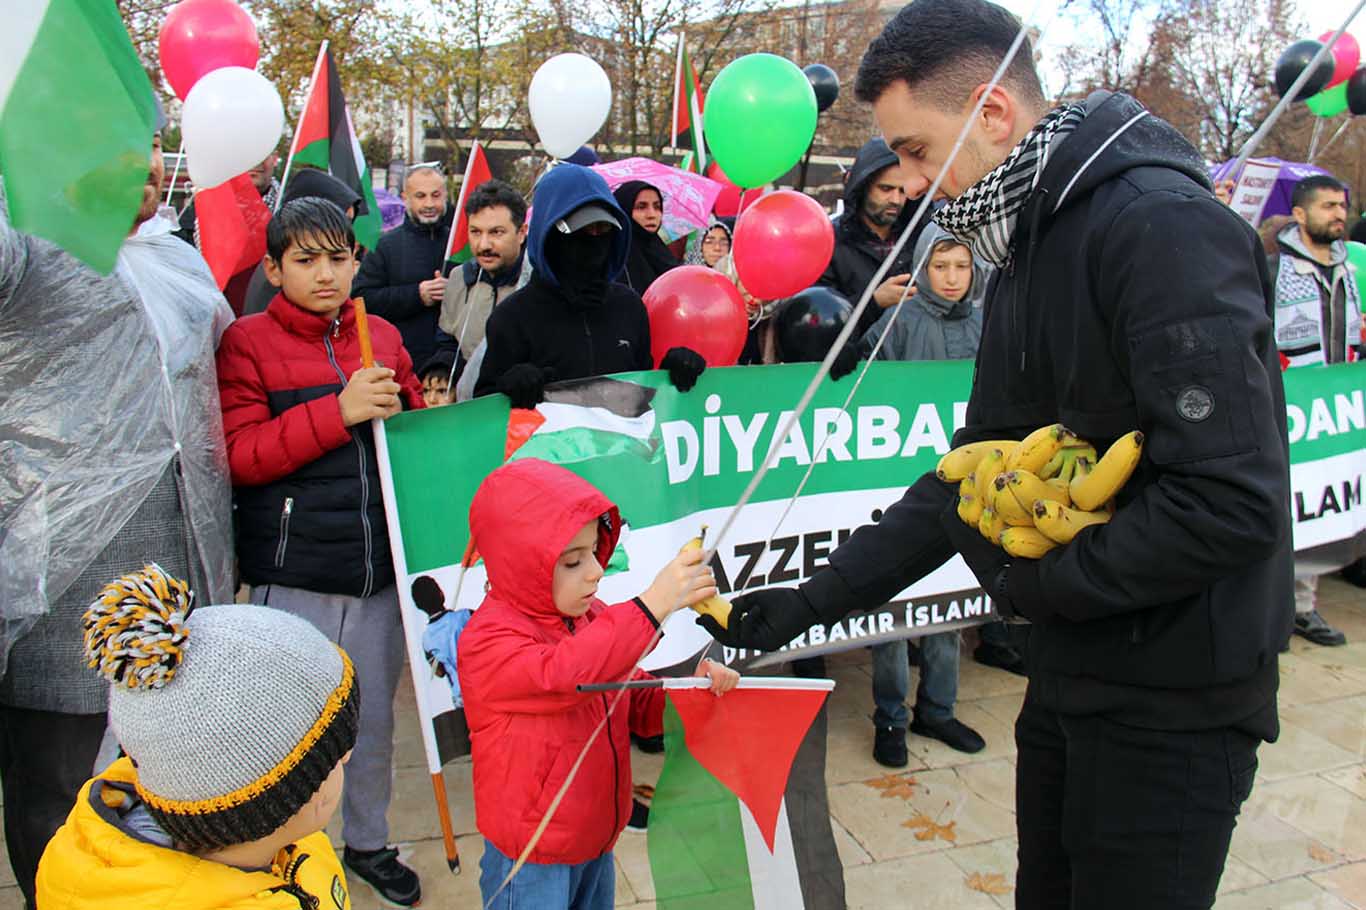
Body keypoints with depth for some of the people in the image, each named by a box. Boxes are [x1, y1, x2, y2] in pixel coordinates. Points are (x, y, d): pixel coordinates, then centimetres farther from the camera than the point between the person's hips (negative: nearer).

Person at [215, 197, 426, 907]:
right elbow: (238, 455, -12)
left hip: (378, 568, 4)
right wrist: (339, 411, -18)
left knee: (375, 717, 16)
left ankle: (368, 842, 38)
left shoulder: (383, 336, 9)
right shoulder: (247, 343, -2)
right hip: (293, 576, -3)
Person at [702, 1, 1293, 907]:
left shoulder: (1167, 227, -21)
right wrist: (808, 602, 5)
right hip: (1069, 674, 8)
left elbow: (1233, 500, -27)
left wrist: (1036, 582, -13)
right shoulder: (1028, 256, 9)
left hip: (1173, 698, -8)